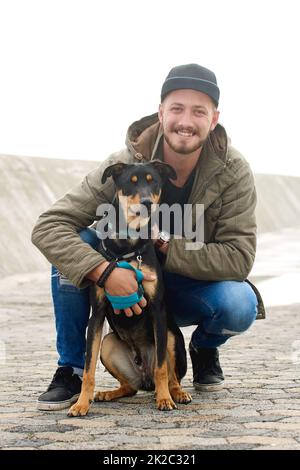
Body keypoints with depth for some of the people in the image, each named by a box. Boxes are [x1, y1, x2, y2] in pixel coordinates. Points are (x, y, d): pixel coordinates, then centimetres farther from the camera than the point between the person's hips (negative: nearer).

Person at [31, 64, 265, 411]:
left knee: (241, 305, -34)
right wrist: (105, 271, -42)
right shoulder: (124, 165, -20)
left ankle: (205, 348, 5)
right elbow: (47, 228, -26)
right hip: (126, 284, 0)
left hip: (193, 288, 0)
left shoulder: (233, 172, -17)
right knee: (74, 245, -28)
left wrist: (166, 246, -30)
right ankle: (71, 369, -12)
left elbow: (239, 257, -21)